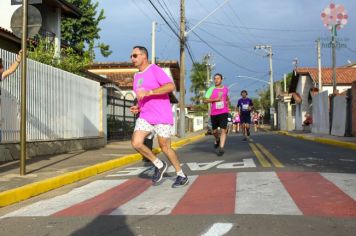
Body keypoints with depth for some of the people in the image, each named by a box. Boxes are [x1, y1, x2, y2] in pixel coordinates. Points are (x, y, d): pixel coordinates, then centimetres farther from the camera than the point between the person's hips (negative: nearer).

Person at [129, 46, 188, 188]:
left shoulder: (155, 70, -8)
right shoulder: (136, 76, 16)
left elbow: (171, 86, -21)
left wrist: (148, 92, -26)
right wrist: (137, 107, 6)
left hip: (162, 117, -7)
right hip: (145, 117, 7)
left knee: (165, 147, -2)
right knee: (136, 143, -12)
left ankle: (182, 176, 17)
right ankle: (159, 165, 8)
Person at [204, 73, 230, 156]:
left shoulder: (226, 89, 7)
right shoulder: (211, 89, -3)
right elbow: (205, 100, -9)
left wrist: (227, 103, 12)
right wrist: (215, 99, -18)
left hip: (223, 112, 0)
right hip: (213, 113, 0)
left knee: (223, 130, -12)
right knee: (214, 131, 13)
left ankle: (221, 148, -12)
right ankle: (217, 139, 45)